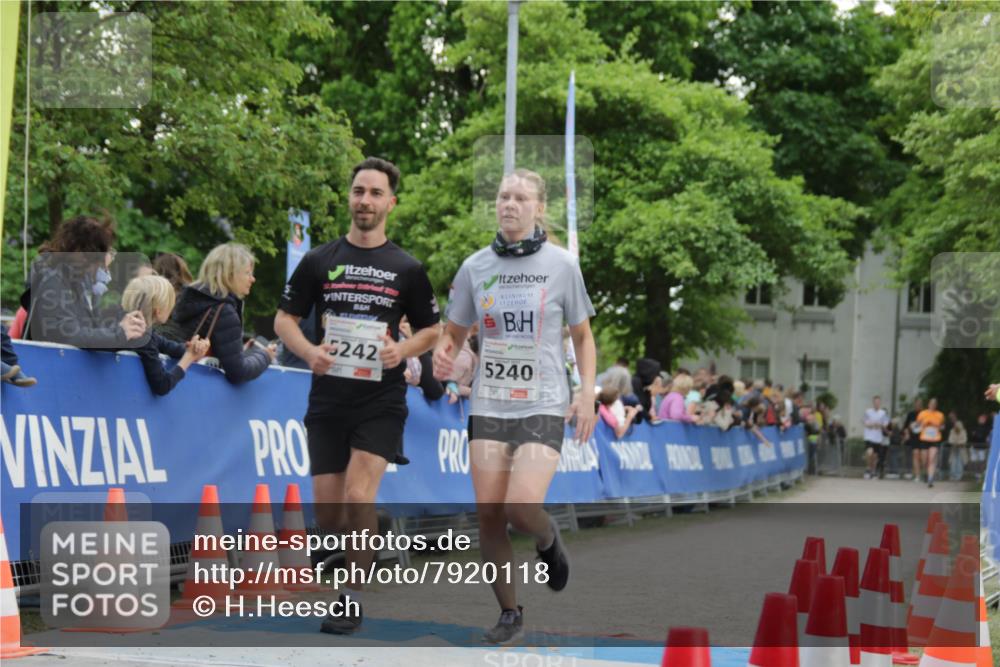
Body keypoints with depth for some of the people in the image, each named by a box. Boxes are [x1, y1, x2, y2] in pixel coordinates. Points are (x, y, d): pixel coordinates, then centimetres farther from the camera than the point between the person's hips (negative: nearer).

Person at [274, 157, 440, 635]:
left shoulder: (407, 269, 3)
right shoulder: (318, 261, 5)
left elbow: (432, 329, 12)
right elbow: (284, 319, 8)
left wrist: (403, 349, -10)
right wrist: (309, 352, -13)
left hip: (381, 402, -2)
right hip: (327, 401, 2)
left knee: (358, 496, -17)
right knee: (327, 506, 2)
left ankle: (355, 597, -5)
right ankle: (340, 585, 27)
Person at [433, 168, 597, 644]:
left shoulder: (562, 265, -1)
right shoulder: (475, 267, 4)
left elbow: (582, 336, 8)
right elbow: (454, 332, 14)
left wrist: (587, 394, -4)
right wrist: (443, 354, -9)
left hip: (543, 405, -2)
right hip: (489, 405, 3)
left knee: (521, 508, -19)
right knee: (488, 515, -2)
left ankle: (548, 539, 18)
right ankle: (509, 613, 17)